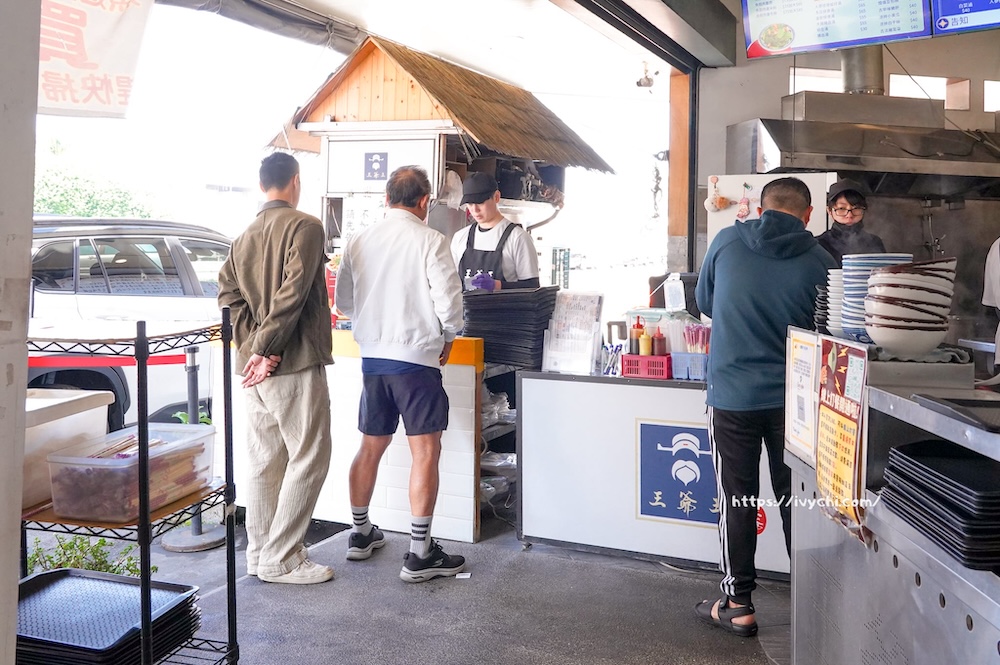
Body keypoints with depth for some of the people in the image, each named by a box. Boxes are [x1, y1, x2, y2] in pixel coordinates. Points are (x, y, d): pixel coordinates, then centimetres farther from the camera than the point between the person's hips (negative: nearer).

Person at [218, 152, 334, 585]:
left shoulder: (244, 237, 16)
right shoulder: (305, 227, -8)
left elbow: (228, 294, 5)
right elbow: (292, 294, -18)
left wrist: (253, 345, -3)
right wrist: (266, 349, -13)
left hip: (257, 367, 8)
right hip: (295, 362, -8)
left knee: (265, 459, 13)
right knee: (308, 458, 0)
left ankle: (259, 554, 21)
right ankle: (280, 559, 3)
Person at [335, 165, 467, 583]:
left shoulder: (358, 241, 5)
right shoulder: (429, 241, -10)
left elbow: (343, 301, 11)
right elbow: (449, 301, -12)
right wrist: (447, 338, 6)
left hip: (372, 357, 6)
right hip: (416, 357, -6)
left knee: (370, 447, 18)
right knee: (425, 453, 0)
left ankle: (361, 534, 32)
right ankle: (420, 554, 4)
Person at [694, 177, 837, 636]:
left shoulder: (726, 242, -3)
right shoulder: (820, 261, -6)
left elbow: (703, 302, 12)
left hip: (732, 394, 0)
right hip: (793, 396, 1)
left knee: (737, 499, 9)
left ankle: (737, 606, 15)